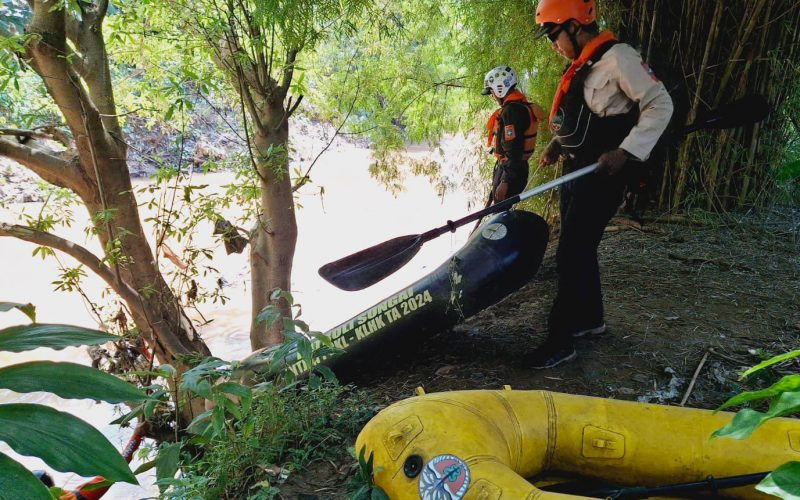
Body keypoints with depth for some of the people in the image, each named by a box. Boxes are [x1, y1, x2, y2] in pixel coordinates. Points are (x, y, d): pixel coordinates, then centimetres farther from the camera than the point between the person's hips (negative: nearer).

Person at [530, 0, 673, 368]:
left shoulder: (617, 57, -13)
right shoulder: (580, 67, 15)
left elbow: (659, 105, -15)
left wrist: (625, 152, -24)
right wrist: (557, 144, 8)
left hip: (601, 177, -9)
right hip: (574, 174, 10)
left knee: (571, 256, -10)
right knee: (579, 251, 16)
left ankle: (560, 341, -2)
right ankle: (590, 319, 33)